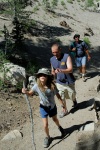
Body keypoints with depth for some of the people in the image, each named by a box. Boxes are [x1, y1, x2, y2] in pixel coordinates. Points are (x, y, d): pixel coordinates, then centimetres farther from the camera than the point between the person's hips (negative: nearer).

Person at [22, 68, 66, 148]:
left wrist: (63, 105, -6)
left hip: (52, 106, 0)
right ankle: (47, 137, 30)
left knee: (55, 119, 26)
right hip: (43, 107, 0)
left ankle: (59, 127, 62)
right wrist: (25, 92, -34)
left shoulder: (52, 85, -23)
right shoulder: (37, 86, -21)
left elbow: (58, 95, -12)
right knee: (45, 125, -1)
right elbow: (30, 93, -11)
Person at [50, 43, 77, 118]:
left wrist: (61, 70, -47)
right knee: (61, 98, 11)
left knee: (72, 96, 17)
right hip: (59, 82, 3)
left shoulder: (67, 57, -19)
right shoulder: (52, 59, -3)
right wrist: (53, 72, -12)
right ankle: (65, 110, 34)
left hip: (69, 82, -3)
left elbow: (70, 70, -29)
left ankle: (74, 100, 53)